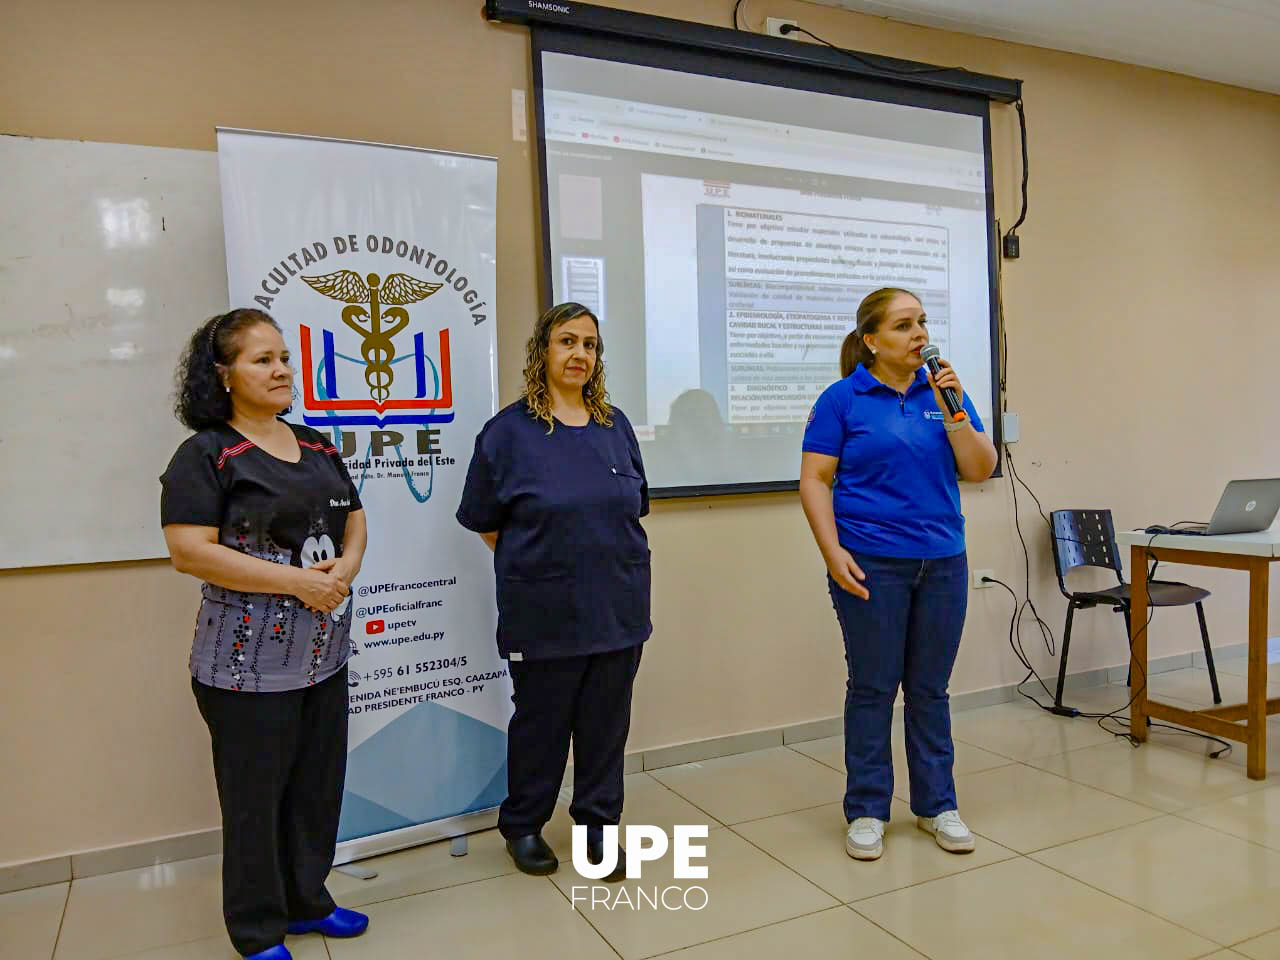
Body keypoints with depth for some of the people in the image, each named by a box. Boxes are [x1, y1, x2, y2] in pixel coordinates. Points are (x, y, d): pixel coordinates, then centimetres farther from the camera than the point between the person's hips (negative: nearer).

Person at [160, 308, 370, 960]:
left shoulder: (317, 447, 10)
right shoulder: (206, 455, -9)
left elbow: (354, 520, 15)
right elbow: (189, 551, -18)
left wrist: (346, 566, -7)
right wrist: (297, 580, -20)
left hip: (326, 654, 6)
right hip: (250, 662, -6)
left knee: (318, 788, 16)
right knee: (255, 797, 7)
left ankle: (307, 903, 36)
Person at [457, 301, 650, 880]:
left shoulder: (615, 426, 6)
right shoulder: (509, 431, -6)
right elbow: (485, 523, 0)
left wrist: (610, 560, 9)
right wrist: (533, 565, 0)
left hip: (618, 607, 4)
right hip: (545, 613, -3)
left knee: (606, 723, 12)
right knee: (540, 722, 11)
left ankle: (598, 823, 30)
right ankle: (523, 826, 33)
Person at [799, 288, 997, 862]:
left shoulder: (944, 392, 7)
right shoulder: (843, 399, -4)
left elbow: (979, 470, 1)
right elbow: (814, 479, -7)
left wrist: (952, 408, -12)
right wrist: (833, 553, -16)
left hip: (942, 562, 4)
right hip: (872, 565, -4)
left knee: (930, 689, 12)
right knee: (873, 688, 4)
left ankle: (937, 805, 26)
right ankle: (866, 811, 19)